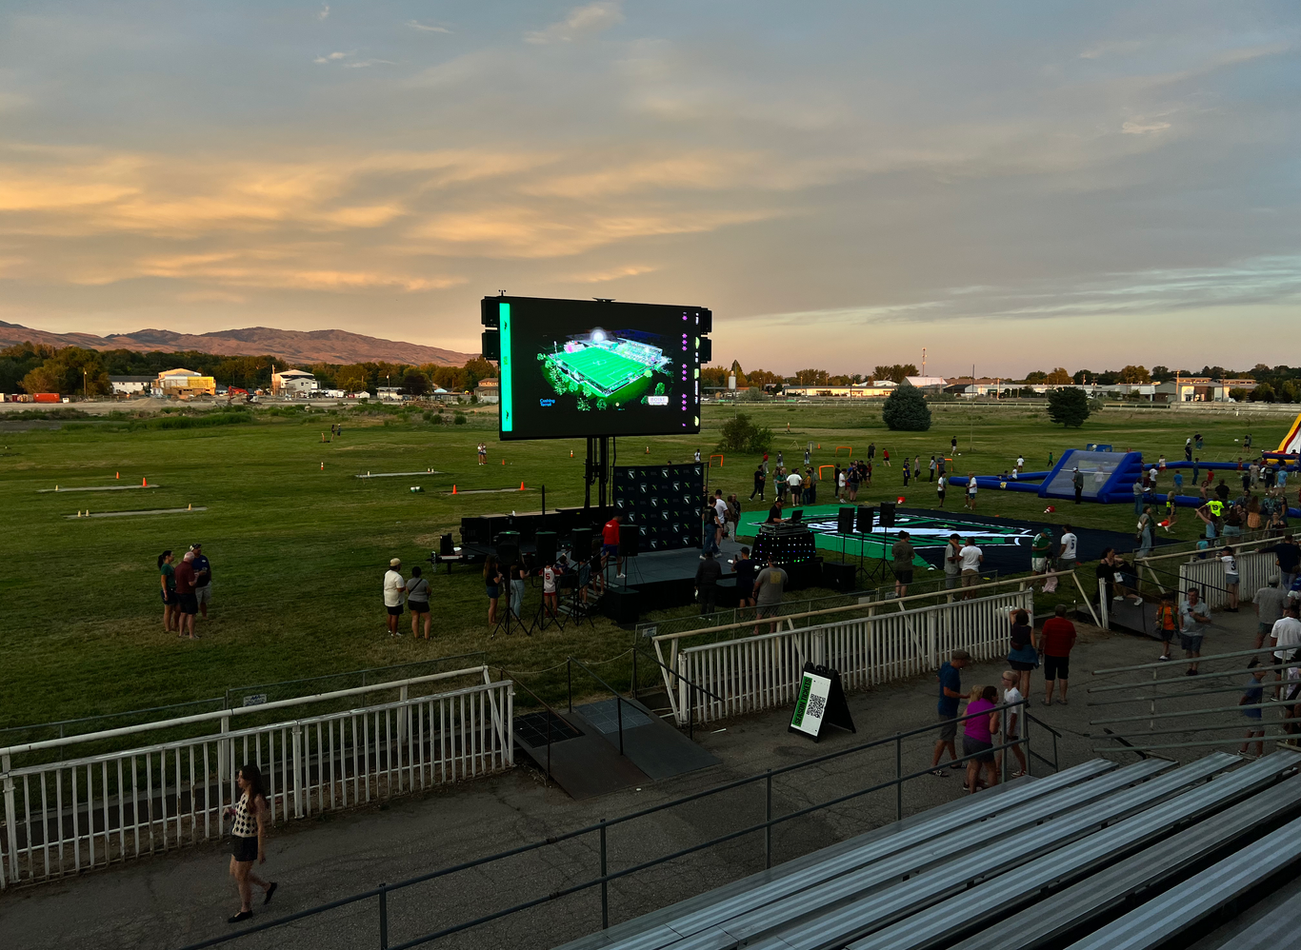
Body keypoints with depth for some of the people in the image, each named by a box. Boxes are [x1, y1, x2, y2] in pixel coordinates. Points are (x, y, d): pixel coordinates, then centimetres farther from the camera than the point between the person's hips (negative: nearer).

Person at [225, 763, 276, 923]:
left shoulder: (257, 799, -25)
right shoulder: (245, 794, 2)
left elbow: (261, 827, -21)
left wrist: (261, 852, -18)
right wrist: (232, 811, 6)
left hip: (248, 842, -9)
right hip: (238, 838, 9)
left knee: (241, 876, 7)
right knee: (234, 872, 20)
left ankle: (246, 910, 29)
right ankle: (268, 886, 37)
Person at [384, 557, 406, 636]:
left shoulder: (387, 573, 3)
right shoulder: (398, 577, -26)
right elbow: (400, 589, -27)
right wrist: (406, 586, -8)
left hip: (388, 599, 9)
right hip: (395, 600, -9)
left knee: (390, 615, 20)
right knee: (395, 616, 2)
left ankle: (390, 630, 33)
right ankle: (394, 633, 9)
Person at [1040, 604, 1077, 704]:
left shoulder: (1048, 623, -13)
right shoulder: (1069, 625, -4)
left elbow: (1043, 638, -12)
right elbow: (1072, 641, 4)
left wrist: (1040, 649, 3)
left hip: (1050, 654, -2)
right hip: (1064, 655, 2)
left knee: (1049, 677, 5)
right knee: (1063, 677, 15)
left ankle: (1048, 699, 10)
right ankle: (1063, 698, 21)